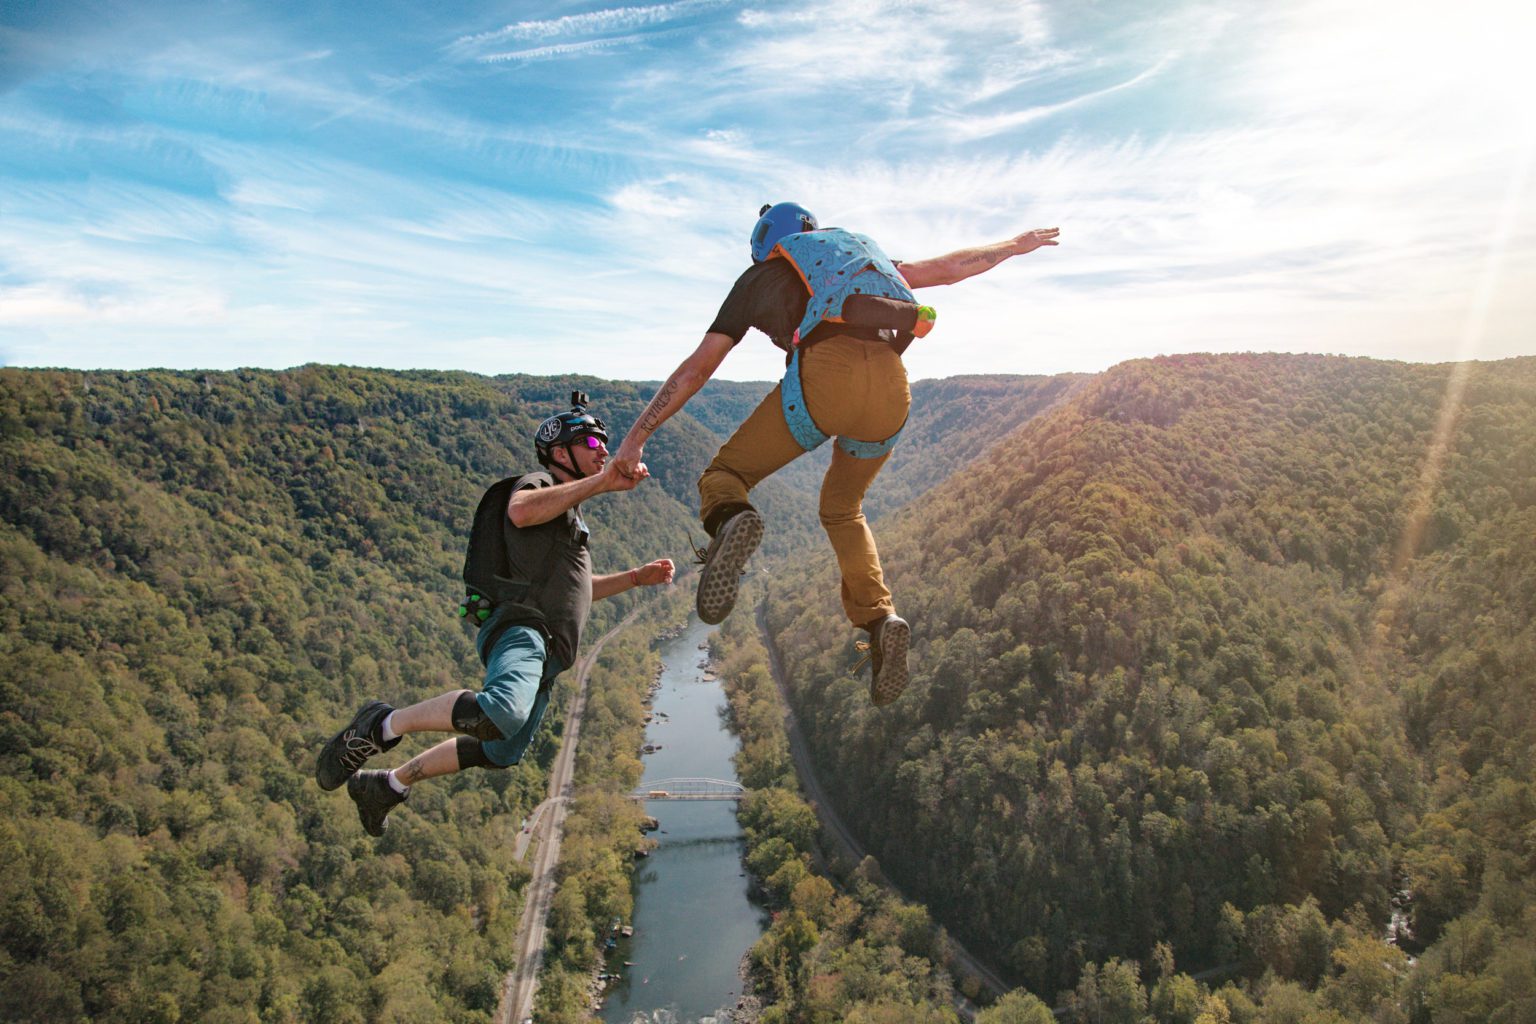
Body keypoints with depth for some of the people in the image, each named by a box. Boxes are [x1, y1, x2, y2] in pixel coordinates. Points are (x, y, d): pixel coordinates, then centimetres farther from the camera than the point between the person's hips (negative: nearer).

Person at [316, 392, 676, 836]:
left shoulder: (569, 512, 30)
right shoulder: (535, 483, 0)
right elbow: (521, 511, -27)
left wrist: (638, 577, 26)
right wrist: (601, 482, -27)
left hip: (544, 650, 10)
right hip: (520, 630, -10)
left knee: (500, 754, 19)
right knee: (500, 714, -39)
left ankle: (387, 785, 35)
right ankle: (381, 725, -16)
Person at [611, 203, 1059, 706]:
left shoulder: (759, 277, 26)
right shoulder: (862, 254, 36)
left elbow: (697, 368, 19)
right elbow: (946, 267, 40)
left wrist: (637, 436, 20)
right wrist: (1014, 245, 57)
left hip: (824, 375, -4)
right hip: (891, 387, 4)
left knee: (725, 474, 14)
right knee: (842, 509, 27)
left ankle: (729, 521, -24)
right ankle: (880, 619, 6)